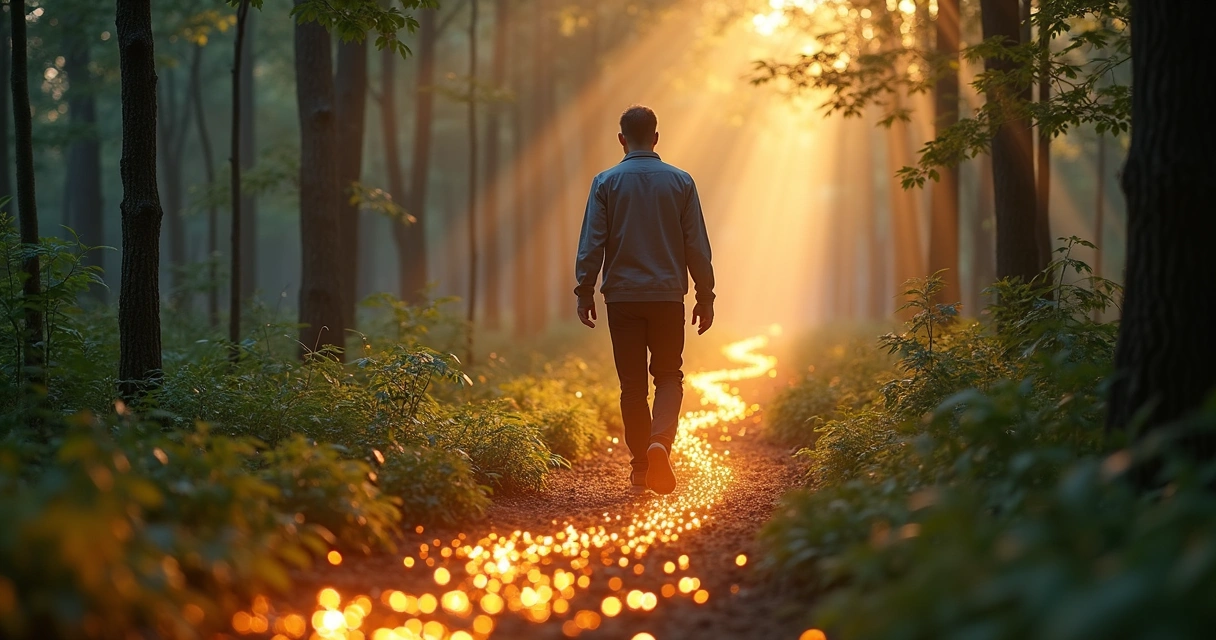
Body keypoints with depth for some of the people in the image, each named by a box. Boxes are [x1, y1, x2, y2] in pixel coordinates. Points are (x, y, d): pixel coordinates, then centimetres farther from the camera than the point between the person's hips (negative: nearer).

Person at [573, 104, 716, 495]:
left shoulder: (606, 183, -1)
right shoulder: (680, 182, 1)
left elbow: (592, 243, -4)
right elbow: (697, 246, 2)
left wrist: (585, 292, 2)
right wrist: (705, 297, 8)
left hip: (622, 296, 0)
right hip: (668, 296, 0)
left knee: (633, 384, 7)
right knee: (668, 376, 11)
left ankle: (641, 468, 9)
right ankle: (661, 441, -15)